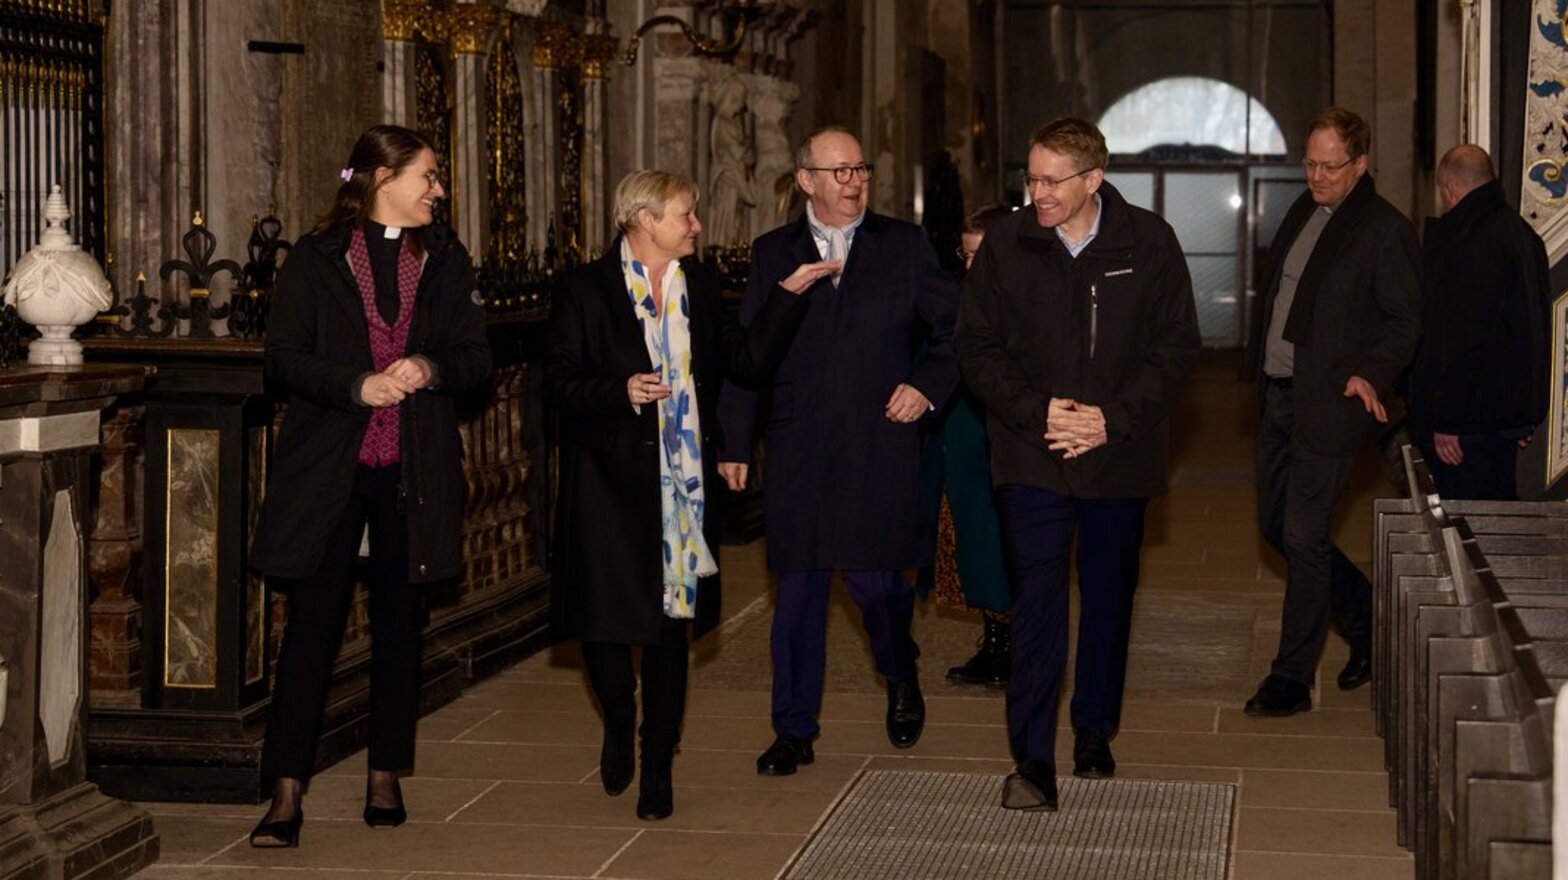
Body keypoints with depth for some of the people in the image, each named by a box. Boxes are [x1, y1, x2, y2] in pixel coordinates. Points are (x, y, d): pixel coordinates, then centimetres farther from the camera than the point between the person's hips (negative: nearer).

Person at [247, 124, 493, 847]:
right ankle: (286, 793, -3)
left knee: (399, 625, 8)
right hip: (326, 468, -3)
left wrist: (429, 369, -12)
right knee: (312, 621, -5)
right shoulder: (316, 258, 2)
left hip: (414, 469, 3)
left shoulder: (445, 259, 12)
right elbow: (283, 358, -3)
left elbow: (476, 357, 9)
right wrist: (356, 385, -18)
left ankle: (385, 778, 20)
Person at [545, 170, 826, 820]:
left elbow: (746, 361, 4)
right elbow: (558, 382, -5)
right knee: (604, 622, -1)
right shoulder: (587, 289, -3)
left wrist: (789, 292, 0)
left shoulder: (700, 285, 10)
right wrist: (621, 391, -20)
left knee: (671, 625, 6)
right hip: (610, 483, -3)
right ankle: (619, 729, 30)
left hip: (681, 482, 3)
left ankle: (657, 767, 17)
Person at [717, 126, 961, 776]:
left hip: (881, 449, -1)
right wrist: (734, 442, 5)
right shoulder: (772, 254, 9)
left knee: (874, 578, -6)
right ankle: (794, 731, 15)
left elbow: (956, 327, 11)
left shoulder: (904, 246, 7)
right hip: (798, 454, 1)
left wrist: (928, 386, -4)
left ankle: (902, 679, 26)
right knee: (798, 592, 4)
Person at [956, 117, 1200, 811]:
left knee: (1109, 598, 12)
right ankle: (1033, 760, -7)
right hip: (1032, 457, -1)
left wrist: (1113, 417, -12)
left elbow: (1177, 345, -1)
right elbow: (977, 347, 1)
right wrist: (1033, 410, -14)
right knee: (1037, 600, -9)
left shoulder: (1149, 244, -2)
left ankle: (1095, 735, 29)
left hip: (1119, 457, 1)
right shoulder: (1004, 246, -1)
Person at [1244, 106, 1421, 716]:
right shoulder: (1304, 213, 13)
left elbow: (1404, 320, -10)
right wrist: (1259, 363, 14)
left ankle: (1292, 680, 4)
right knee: (1275, 525, 14)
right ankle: (1366, 618, 32)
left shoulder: (1385, 230, -10)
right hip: (1278, 396, 8)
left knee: (1303, 535, -5)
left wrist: (1372, 375, -25)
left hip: (1328, 404, -8)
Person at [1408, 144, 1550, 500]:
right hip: (1510, 413, 10)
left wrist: (1445, 421, -18)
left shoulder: (1471, 245, -20)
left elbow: (1462, 340, -23)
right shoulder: (1523, 234, 12)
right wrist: (1527, 415, 24)